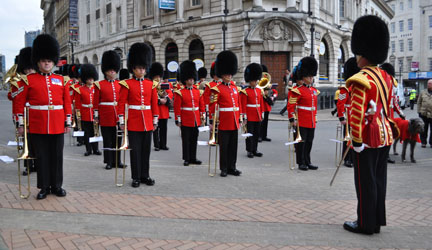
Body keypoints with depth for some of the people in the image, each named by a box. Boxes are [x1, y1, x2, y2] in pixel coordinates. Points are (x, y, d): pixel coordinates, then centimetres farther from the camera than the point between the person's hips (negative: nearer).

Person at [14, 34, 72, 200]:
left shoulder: (61, 80, 8)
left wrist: (68, 122, 6)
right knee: (41, 157, 6)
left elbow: (67, 102, 9)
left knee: (57, 156, 8)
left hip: (57, 126, 2)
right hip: (38, 126, -2)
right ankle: (44, 187, 16)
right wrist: (20, 123, -2)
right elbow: (20, 102, 2)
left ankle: (57, 186, 20)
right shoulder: (29, 80, 2)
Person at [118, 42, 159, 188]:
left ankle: (145, 175, 19)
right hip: (133, 122, -3)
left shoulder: (151, 85, 8)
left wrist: (155, 121, 7)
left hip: (147, 122, 3)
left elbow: (154, 104, 10)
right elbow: (122, 104, -3)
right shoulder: (127, 84, -2)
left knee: (146, 149, 9)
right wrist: (122, 121, -8)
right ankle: (136, 177, 11)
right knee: (135, 150, 2)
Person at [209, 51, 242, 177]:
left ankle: (232, 167, 21)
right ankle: (224, 169, 13)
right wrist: (212, 122, -12)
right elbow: (212, 107, -9)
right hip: (223, 123, -6)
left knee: (233, 146, 10)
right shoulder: (217, 89, -6)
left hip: (234, 123, 6)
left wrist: (239, 120, 15)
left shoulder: (235, 88, 13)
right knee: (224, 146, 3)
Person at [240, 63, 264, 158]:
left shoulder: (259, 91, 11)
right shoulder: (245, 92, -8)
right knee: (250, 134, 0)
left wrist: (261, 115, 11)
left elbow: (261, 104, 15)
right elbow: (243, 106, -9)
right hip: (250, 117, -6)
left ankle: (255, 150, 21)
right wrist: (244, 117, -13)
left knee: (256, 134, 11)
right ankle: (249, 151, 9)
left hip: (257, 117, 6)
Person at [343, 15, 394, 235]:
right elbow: (388, 109, 16)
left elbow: (357, 113, -21)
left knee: (365, 182, 2)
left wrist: (356, 141, -17)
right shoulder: (385, 77, 11)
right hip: (384, 135, 9)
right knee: (379, 180, 14)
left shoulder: (362, 79, -17)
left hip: (367, 138, -8)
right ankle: (377, 221, 25)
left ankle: (366, 224, 12)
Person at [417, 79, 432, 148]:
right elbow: (419, 103, 9)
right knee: (424, 129, 7)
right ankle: (423, 142, 17)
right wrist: (419, 111, 2)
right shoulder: (423, 92, 7)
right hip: (424, 114, 1)